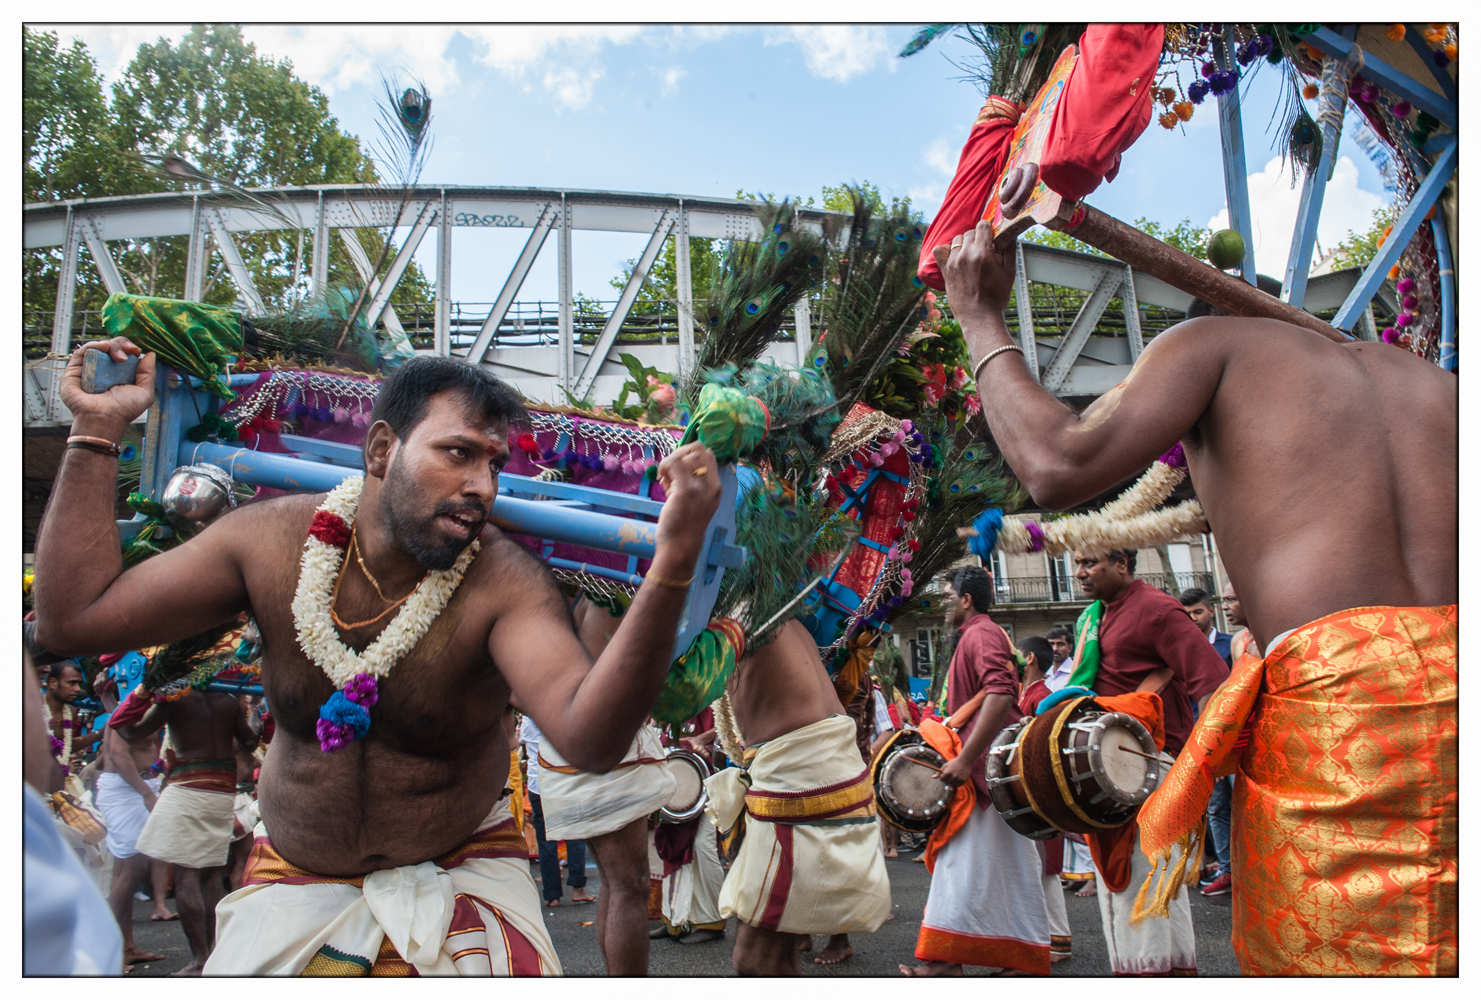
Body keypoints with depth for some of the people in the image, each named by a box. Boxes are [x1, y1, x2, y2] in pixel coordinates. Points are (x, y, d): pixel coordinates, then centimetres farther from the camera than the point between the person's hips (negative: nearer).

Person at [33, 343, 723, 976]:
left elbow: (590, 739, -42)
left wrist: (671, 572, -57)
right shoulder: (273, 540, -15)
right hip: (292, 876, 3)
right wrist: (96, 433, -12)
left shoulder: (505, 581, -26)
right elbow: (72, 617, -11)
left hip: (460, 866, -2)